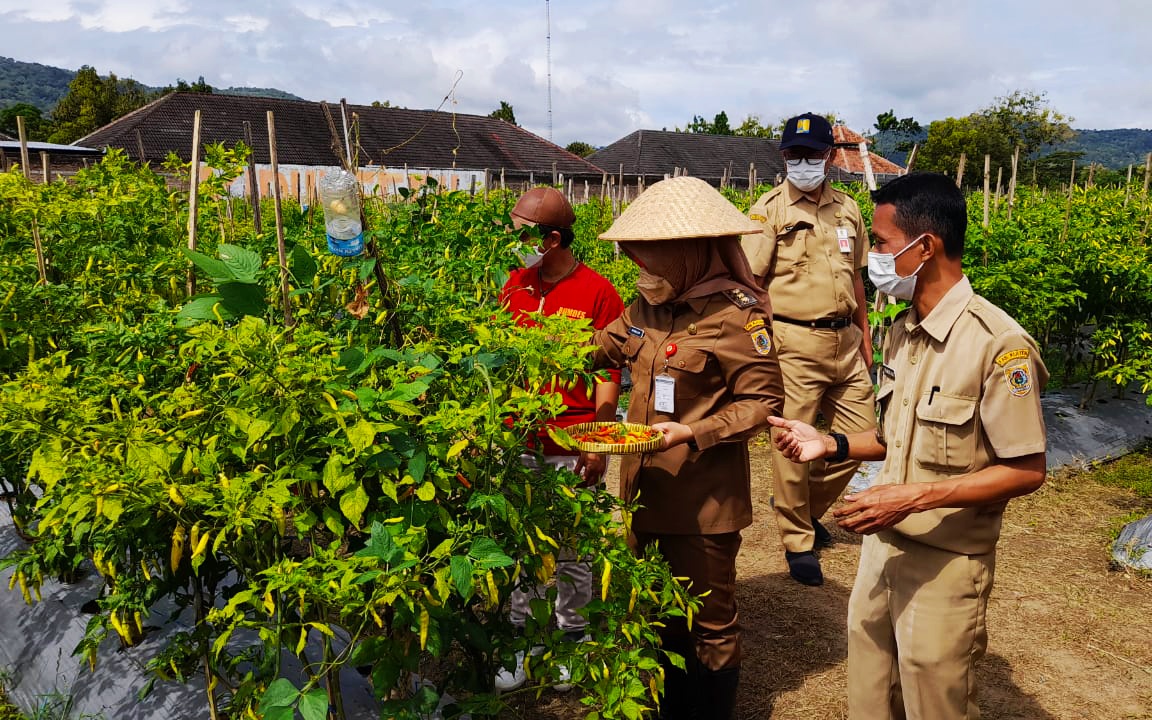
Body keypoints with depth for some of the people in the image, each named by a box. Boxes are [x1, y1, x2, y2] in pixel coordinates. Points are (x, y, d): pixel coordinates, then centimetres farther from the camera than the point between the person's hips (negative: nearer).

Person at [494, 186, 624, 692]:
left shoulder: (598, 292, -9)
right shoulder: (514, 285, 6)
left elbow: (608, 375, -8)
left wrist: (598, 445, -10)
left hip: (570, 448, -4)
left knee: (570, 549, 10)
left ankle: (570, 640, 28)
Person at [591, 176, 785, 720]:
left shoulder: (736, 313, -17)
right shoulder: (648, 303, 5)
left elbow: (765, 400, -15)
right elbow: (608, 347, 20)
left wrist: (694, 433, -25)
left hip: (705, 497, -7)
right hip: (645, 489, 8)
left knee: (710, 622, 9)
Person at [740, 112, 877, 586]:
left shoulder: (847, 209, 13)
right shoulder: (770, 209, -4)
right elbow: (750, 281, -9)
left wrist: (864, 336, 20)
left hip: (844, 340, 6)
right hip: (794, 342, -6)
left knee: (859, 435, 10)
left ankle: (805, 506, 33)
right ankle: (798, 542, 18)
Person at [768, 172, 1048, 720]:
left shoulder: (999, 343, -20)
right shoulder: (901, 332, 5)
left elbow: (1026, 470, -17)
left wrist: (915, 497, -24)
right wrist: (831, 445, -1)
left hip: (946, 565, -7)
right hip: (882, 544, 7)